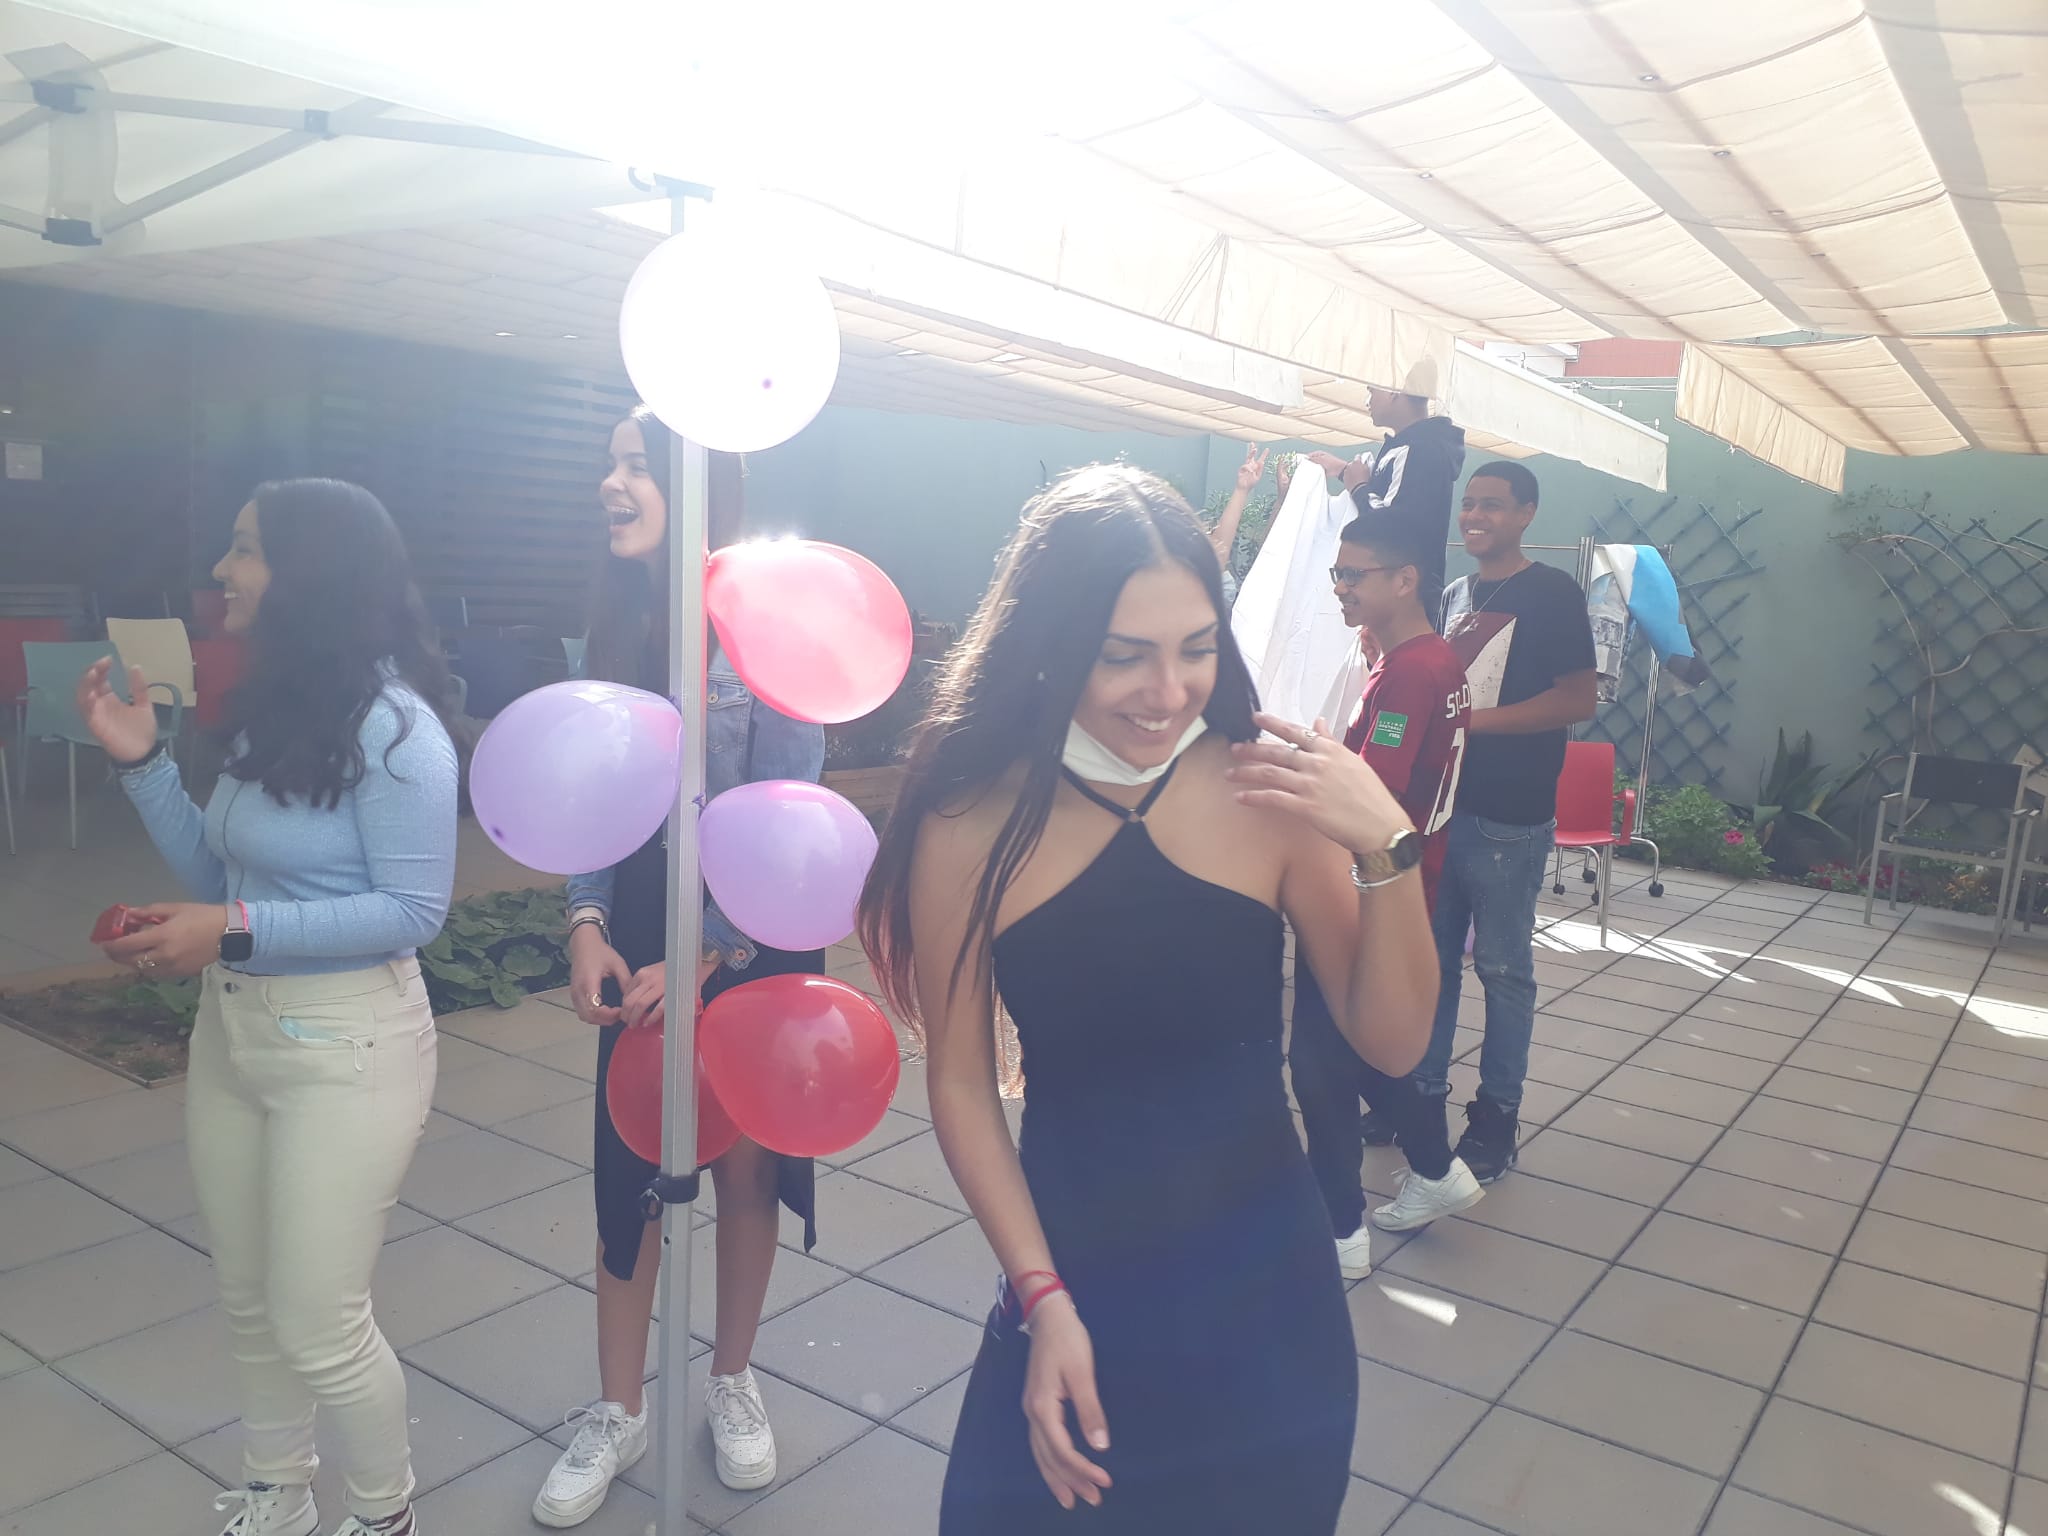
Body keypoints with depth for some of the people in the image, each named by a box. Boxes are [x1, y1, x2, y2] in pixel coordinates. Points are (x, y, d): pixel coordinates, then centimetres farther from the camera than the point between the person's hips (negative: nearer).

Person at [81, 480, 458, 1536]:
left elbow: (413, 911, -20)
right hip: (231, 1029, 8)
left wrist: (236, 932, -23)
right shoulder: (269, 708, 6)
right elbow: (215, 874, 11)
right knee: (248, 1302, 20)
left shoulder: (394, 726, -19)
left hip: (345, 1045, -8)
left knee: (317, 1322, 4)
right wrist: (140, 760, 2)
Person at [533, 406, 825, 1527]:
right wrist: (588, 927, -8)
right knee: (627, 1166, 8)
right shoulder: (616, 618, 3)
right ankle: (617, 1411, 26)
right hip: (642, 928, 4)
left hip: (753, 937, -4)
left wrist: (704, 958, -16)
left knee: (744, 1165, 11)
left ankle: (732, 1380, 34)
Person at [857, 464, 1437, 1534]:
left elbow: (1391, 1043, -7)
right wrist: (1042, 1300, -9)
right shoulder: (972, 823, -13)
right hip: (1070, 1284, 0)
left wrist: (1385, 847, -21)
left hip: (1263, 1291, 1)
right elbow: (961, 1083, -5)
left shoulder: (1271, 790, -12)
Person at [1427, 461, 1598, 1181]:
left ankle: (1497, 1115, 15)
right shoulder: (1455, 595, 14)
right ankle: (1423, 1088, 26)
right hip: (1439, 801, 7)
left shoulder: (1552, 593, -7)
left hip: (1508, 817, -6)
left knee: (1503, 966, 3)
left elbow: (1579, 697, -14)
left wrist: (1474, 720, -17)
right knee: (1430, 954, 13)